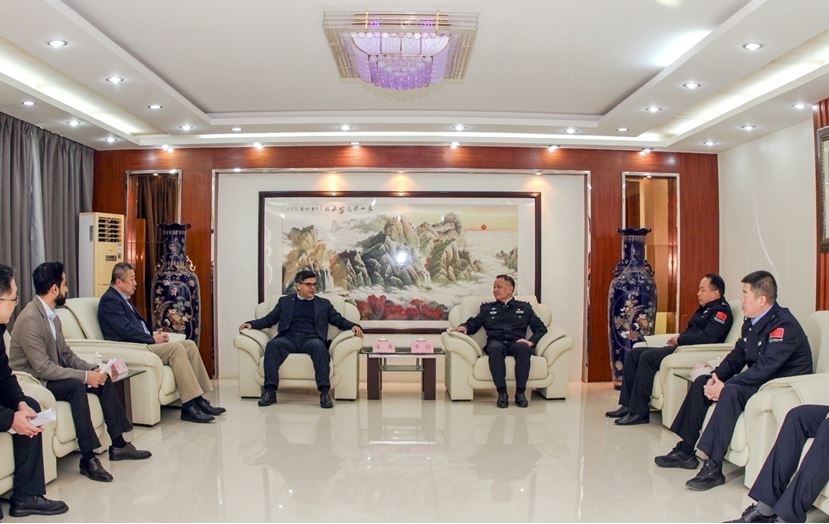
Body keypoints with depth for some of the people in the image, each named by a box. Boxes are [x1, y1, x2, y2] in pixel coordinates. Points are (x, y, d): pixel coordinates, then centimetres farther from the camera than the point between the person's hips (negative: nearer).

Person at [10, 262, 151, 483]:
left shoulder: (51, 315, 6)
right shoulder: (30, 319, -23)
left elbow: (67, 353, 11)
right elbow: (43, 368, -27)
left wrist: (92, 369, -5)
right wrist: (85, 376, -24)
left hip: (53, 375, 9)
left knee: (104, 379, -5)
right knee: (76, 386, -32)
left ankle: (118, 444, 0)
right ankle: (88, 458, -28)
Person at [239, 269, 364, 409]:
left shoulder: (323, 304, 23)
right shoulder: (285, 301, 24)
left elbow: (339, 320, 17)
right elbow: (269, 319, 21)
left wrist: (354, 326, -3)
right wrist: (251, 324, 3)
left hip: (311, 339, -1)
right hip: (289, 338, 1)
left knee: (319, 346, -35)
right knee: (272, 345, -31)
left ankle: (324, 392, -39)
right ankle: (270, 391, -33)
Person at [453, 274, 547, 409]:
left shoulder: (524, 307, 23)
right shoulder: (487, 308, 27)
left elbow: (541, 328, 15)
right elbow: (473, 324, 15)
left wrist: (530, 341, -4)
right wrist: (464, 327, -9)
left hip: (516, 343, 0)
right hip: (496, 343, 0)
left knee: (523, 347, -37)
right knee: (495, 347, -37)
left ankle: (520, 392, -31)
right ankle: (502, 392, -33)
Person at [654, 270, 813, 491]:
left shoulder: (783, 325, -21)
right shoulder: (751, 321, 8)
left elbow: (765, 368, -28)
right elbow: (736, 356, 9)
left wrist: (724, 386, -27)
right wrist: (717, 377, -9)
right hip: (757, 380, 10)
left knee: (732, 391, -34)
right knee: (701, 382, 1)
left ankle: (713, 467, -33)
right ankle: (685, 451, 2)